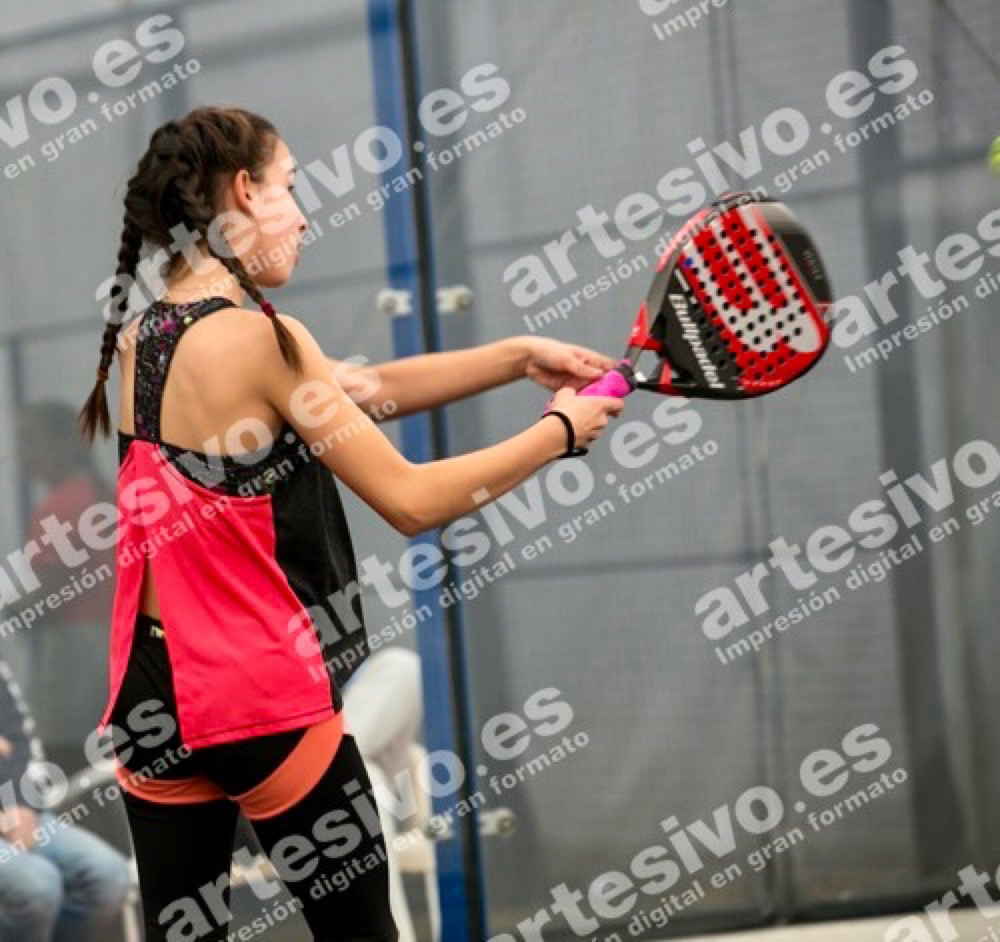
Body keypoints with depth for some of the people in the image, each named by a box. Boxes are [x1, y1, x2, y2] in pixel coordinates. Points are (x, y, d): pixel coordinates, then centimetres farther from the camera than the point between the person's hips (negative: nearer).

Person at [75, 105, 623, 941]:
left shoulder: (138, 340, 7)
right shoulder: (258, 339, -16)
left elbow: (361, 390, 11)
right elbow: (411, 501, -14)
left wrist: (522, 357, 10)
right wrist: (561, 430, -3)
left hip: (156, 701, 7)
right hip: (268, 701, -7)